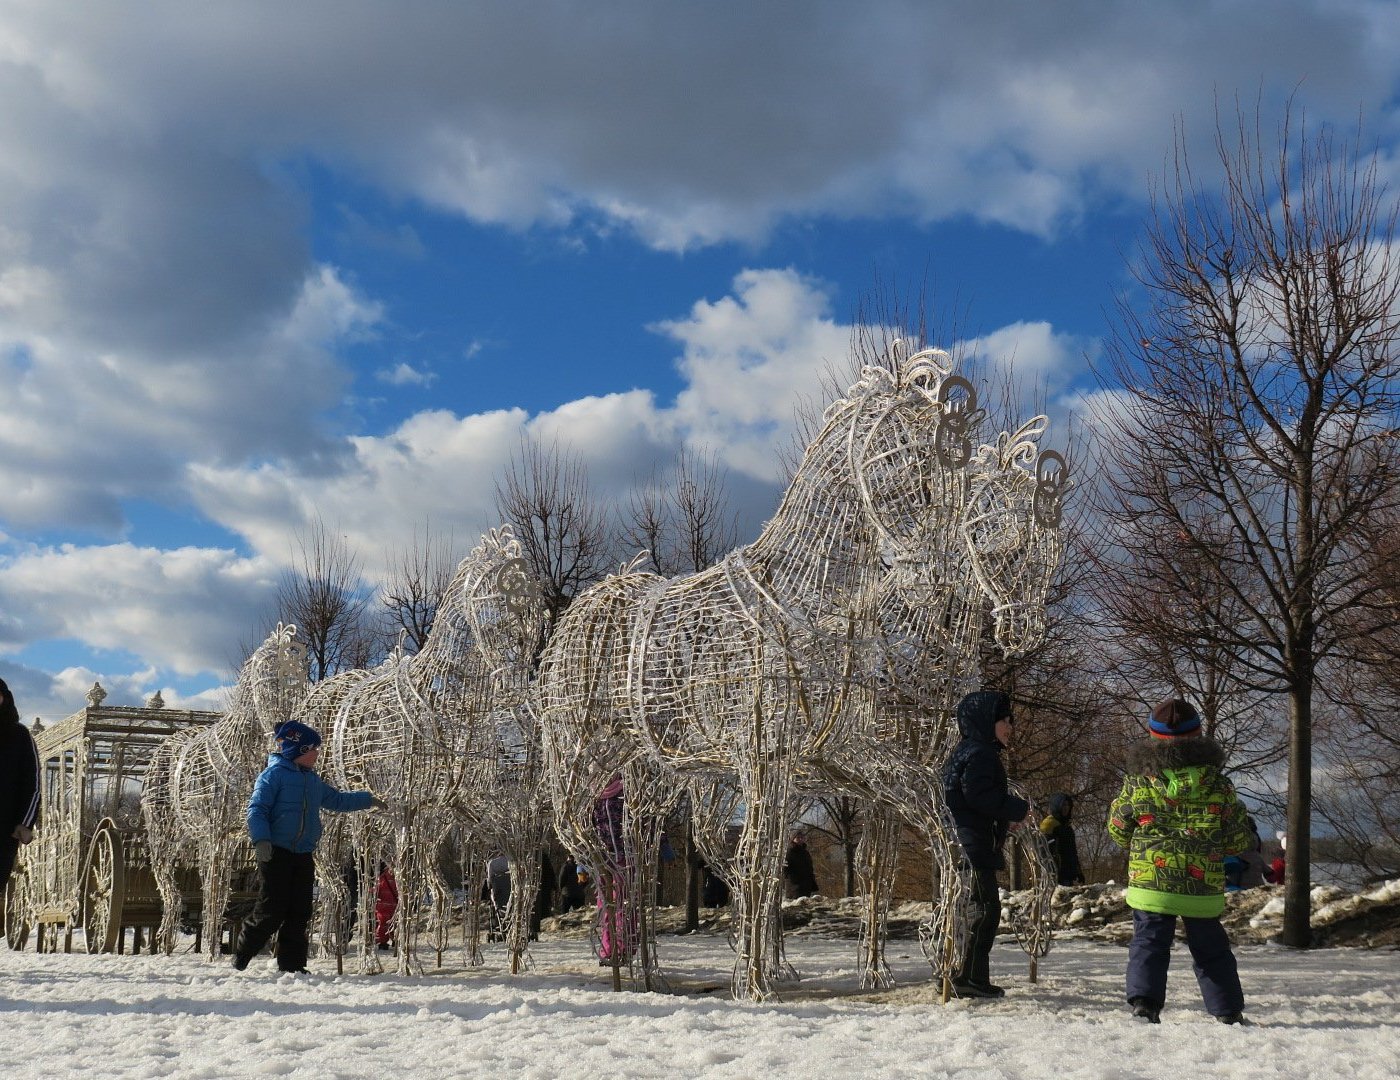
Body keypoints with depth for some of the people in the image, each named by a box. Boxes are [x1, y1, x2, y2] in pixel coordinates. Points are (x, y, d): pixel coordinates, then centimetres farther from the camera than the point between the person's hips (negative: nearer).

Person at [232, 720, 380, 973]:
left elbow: (337, 800, 32)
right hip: (276, 853, -7)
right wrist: (261, 840, -26)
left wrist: (367, 799, 29)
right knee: (272, 911, -8)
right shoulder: (274, 774, -6)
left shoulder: (313, 781, 18)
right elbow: (257, 809, -13)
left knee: (299, 914, 5)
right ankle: (241, 958, 9)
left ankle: (292, 965, 11)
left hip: (304, 856, 7)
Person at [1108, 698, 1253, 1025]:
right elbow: (1239, 837, 5)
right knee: (1211, 949, 16)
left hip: (1149, 881, -1)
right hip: (1204, 886, 1)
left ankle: (1144, 1002, -13)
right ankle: (1228, 1012, 22)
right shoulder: (1217, 782, -1)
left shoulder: (1138, 781, -3)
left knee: (1148, 943, 4)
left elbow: (1117, 829, 7)